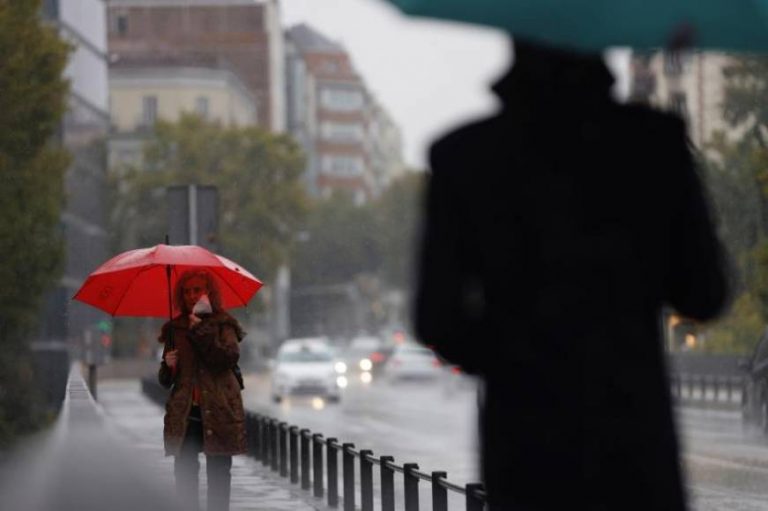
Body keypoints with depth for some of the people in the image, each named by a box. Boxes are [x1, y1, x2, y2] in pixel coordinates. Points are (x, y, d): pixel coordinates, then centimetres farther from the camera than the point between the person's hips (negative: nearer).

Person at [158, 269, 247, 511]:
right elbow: (165, 380, 20)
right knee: (184, 473, -4)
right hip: (185, 413, 2)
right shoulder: (175, 329, 15)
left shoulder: (223, 324, 6)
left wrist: (201, 330, -14)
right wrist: (168, 366, -3)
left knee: (218, 476, -2)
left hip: (218, 411, -2)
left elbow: (229, 357, -13)